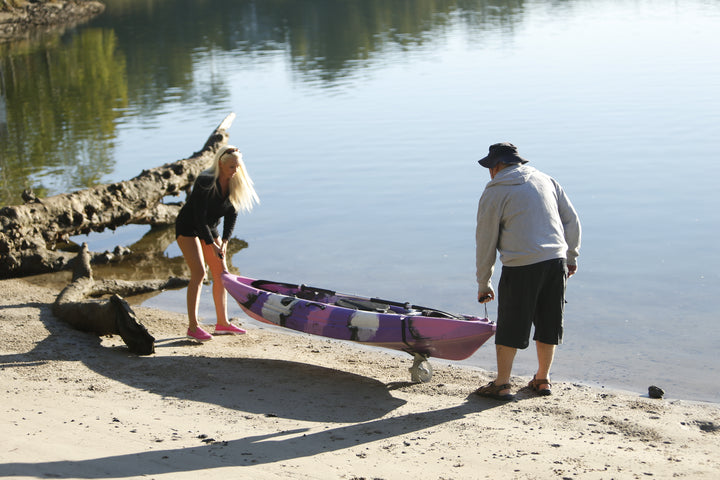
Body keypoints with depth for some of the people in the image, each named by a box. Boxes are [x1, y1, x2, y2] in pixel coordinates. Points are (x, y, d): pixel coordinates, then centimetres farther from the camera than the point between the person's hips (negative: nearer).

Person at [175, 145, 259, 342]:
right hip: (188, 228, -7)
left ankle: (222, 323, 14)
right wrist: (211, 244, -23)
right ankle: (193, 326, -17)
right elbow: (199, 217, -25)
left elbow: (232, 214, -1)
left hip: (210, 228, 7)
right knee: (198, 272, -19)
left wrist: (224, 240, -12)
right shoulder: (206, 182, -27)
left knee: (221, 273, 4)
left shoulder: (235, 184, -6)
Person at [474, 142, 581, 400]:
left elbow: (485, 242, 3)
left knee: (510, 329, 5)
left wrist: (483, 283, 10)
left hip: (521, 267, -5)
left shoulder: (494, 193, 1)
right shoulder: (546, 180, 16)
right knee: (548, 323, 16)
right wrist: (571, 256, 23)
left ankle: (501, 385, 10)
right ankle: (542, 379, 26)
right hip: (555, 261, 5)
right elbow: (572, 220, 15)